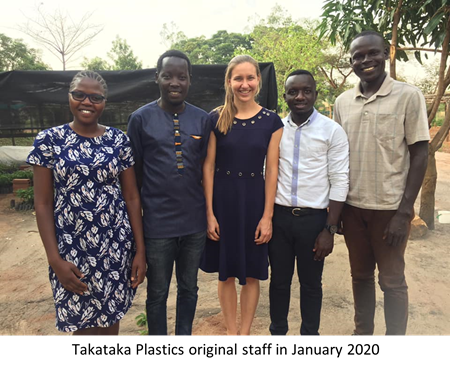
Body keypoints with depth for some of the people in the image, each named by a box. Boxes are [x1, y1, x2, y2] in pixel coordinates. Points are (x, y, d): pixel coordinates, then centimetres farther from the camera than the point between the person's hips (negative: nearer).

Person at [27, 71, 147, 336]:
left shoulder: (118, 140, 0)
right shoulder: (49, 141, -2)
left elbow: (132, 197, 1)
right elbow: (43, 204, -2)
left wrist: (140, 249, -2)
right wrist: (55, 259, -8)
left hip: (116, 245, 1)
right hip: (71, 247, 0)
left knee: (110, 317, 15)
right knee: (82, 323, 13)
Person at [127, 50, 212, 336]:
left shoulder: (203, 120, 2)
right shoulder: (141, 119, -4)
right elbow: (134, 174, -1)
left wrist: (210, 214, 7)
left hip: (195, 222, 3)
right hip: (157, 224, -2)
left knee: (189, 288, 19)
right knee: (158, 292, 13)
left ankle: (185, 333, 40)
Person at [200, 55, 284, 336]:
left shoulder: (272, 121, -1)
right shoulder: (216, 119, -1)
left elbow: (272, 170, -3)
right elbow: (208, 167, -3)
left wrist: (267, 216, -6)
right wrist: (209, 213, -7)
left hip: (255, 200, 0)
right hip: (222, 200, 0)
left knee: (252, 274, 12)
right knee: (226, 273, 12)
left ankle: (246, 330, 32)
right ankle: (231, 330, 32)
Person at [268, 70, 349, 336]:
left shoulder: (333, 131, -5)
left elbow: (339, 182, -6)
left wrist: (330, 229, -9)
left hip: (313, 218, -2)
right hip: (279, 216, 3)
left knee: (311, 283, 13)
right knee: (279, 280, 15)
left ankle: (310, 333, 35)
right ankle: (277, 331, 35)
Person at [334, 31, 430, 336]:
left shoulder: (408, 96, -5)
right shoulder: (343, 102, 6)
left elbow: (420, 155, -6)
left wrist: (404, 211, -12)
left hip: (390, 207, -3)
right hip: (352, 206, 4)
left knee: (392, 281, 9)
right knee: (361, 275, 16)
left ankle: (396, 333, 29)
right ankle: (362, 331, 34)